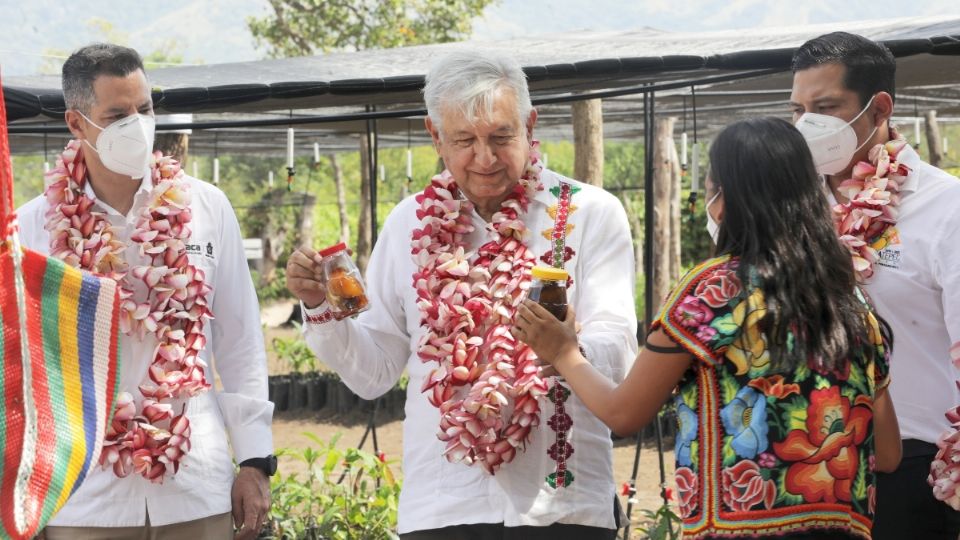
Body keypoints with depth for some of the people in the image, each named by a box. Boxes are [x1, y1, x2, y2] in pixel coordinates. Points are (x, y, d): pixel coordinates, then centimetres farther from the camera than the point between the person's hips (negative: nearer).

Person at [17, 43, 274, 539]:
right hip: (83, 495, -1)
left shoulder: (206, 209, 2)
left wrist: (254, 459, 3)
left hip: (196, 486, 1)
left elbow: (240, 344, 6)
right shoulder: (35, 227, -2)